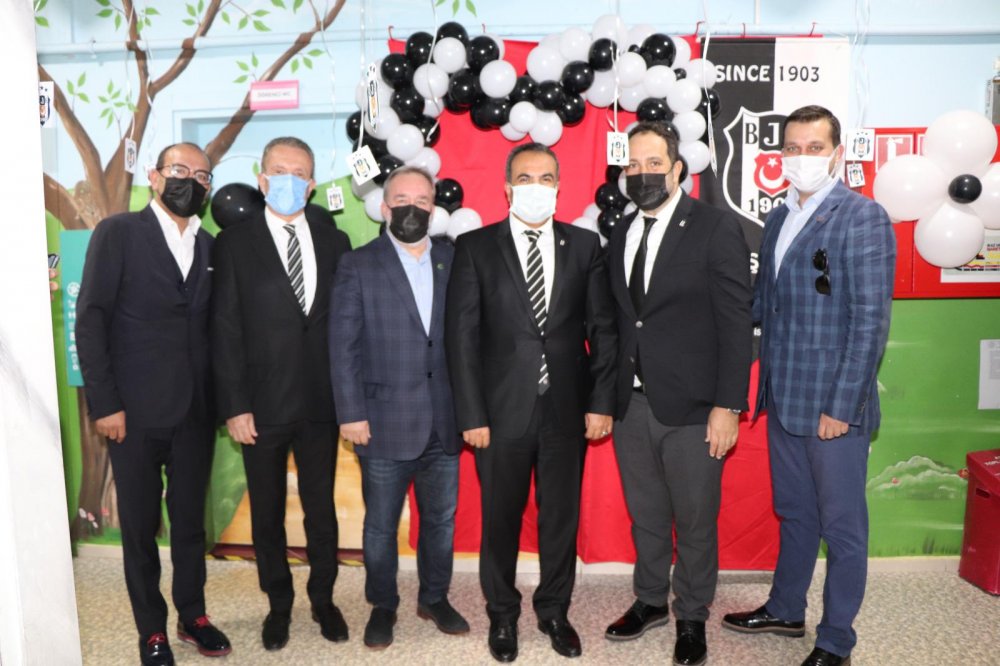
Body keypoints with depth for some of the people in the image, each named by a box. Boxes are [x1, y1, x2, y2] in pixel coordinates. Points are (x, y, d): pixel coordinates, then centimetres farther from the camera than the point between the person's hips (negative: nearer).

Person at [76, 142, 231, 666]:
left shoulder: (208, 245, 10)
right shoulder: (117, 233, -2)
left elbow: (211, 326, 10)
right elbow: (90, 321, -7)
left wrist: (221, 399, 2)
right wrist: (104, 403, -11)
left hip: (196, 411, 3)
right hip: (135, 411, -3)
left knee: (190, 522, 14)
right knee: (139, 527, 10)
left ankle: (193, 616, 31)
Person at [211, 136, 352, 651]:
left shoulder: (334, 242, 5)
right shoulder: (235, 243, -2)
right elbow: (226, 331, -5)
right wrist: (235, 406, -9)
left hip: (321, 402, 2)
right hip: (263, 406, -1)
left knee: (322, 509, 13)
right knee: (267, 513, 13)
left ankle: (323, 599, 33)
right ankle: (279, 604, 33)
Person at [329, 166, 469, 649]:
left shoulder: (454, 261, 6)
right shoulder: (358, 265, -1)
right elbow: (343, 346, -5)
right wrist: (350, 414, -10)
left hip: (445, 421, 3)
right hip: (386, 422, -2)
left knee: (441, 519, 15)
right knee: (380, 525, 11)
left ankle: (435, 598, 35)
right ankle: (382, 607, 30)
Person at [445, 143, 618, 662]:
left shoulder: (584, 245, 4)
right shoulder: (475, 247, -1)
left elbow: (602, 329, 4)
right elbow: (461, 336, -4)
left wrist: (601, 401, -2)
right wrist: (471, 415, -8)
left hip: (568, 409, 2)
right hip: (502, 410, -1)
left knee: (561, 516, 14)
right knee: (501, 518, 12)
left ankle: (554, 610, 36)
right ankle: (502, 614, 34)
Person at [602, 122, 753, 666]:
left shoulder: (716, 229, -6)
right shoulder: (619, 235, 10)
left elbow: (736, 324, -10)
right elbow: (619, 320, 10)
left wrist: (728, 406, -14)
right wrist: (606, 396, 4)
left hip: (691, 407, -4)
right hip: (631, 403, 5)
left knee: (695, 521, 10)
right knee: (645, 516, 19)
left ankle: (692, 619, 31)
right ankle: (650, 602, 39)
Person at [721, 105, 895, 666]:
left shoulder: (863, 217, -11)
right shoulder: (779, 219, 11)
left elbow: (871, 320, -15)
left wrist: (842, 406, -18)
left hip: (832, 406, -7)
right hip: (784, 400, 7)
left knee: (842, 526, 9)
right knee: (795, 514, 22)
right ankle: (785, 611, 40)